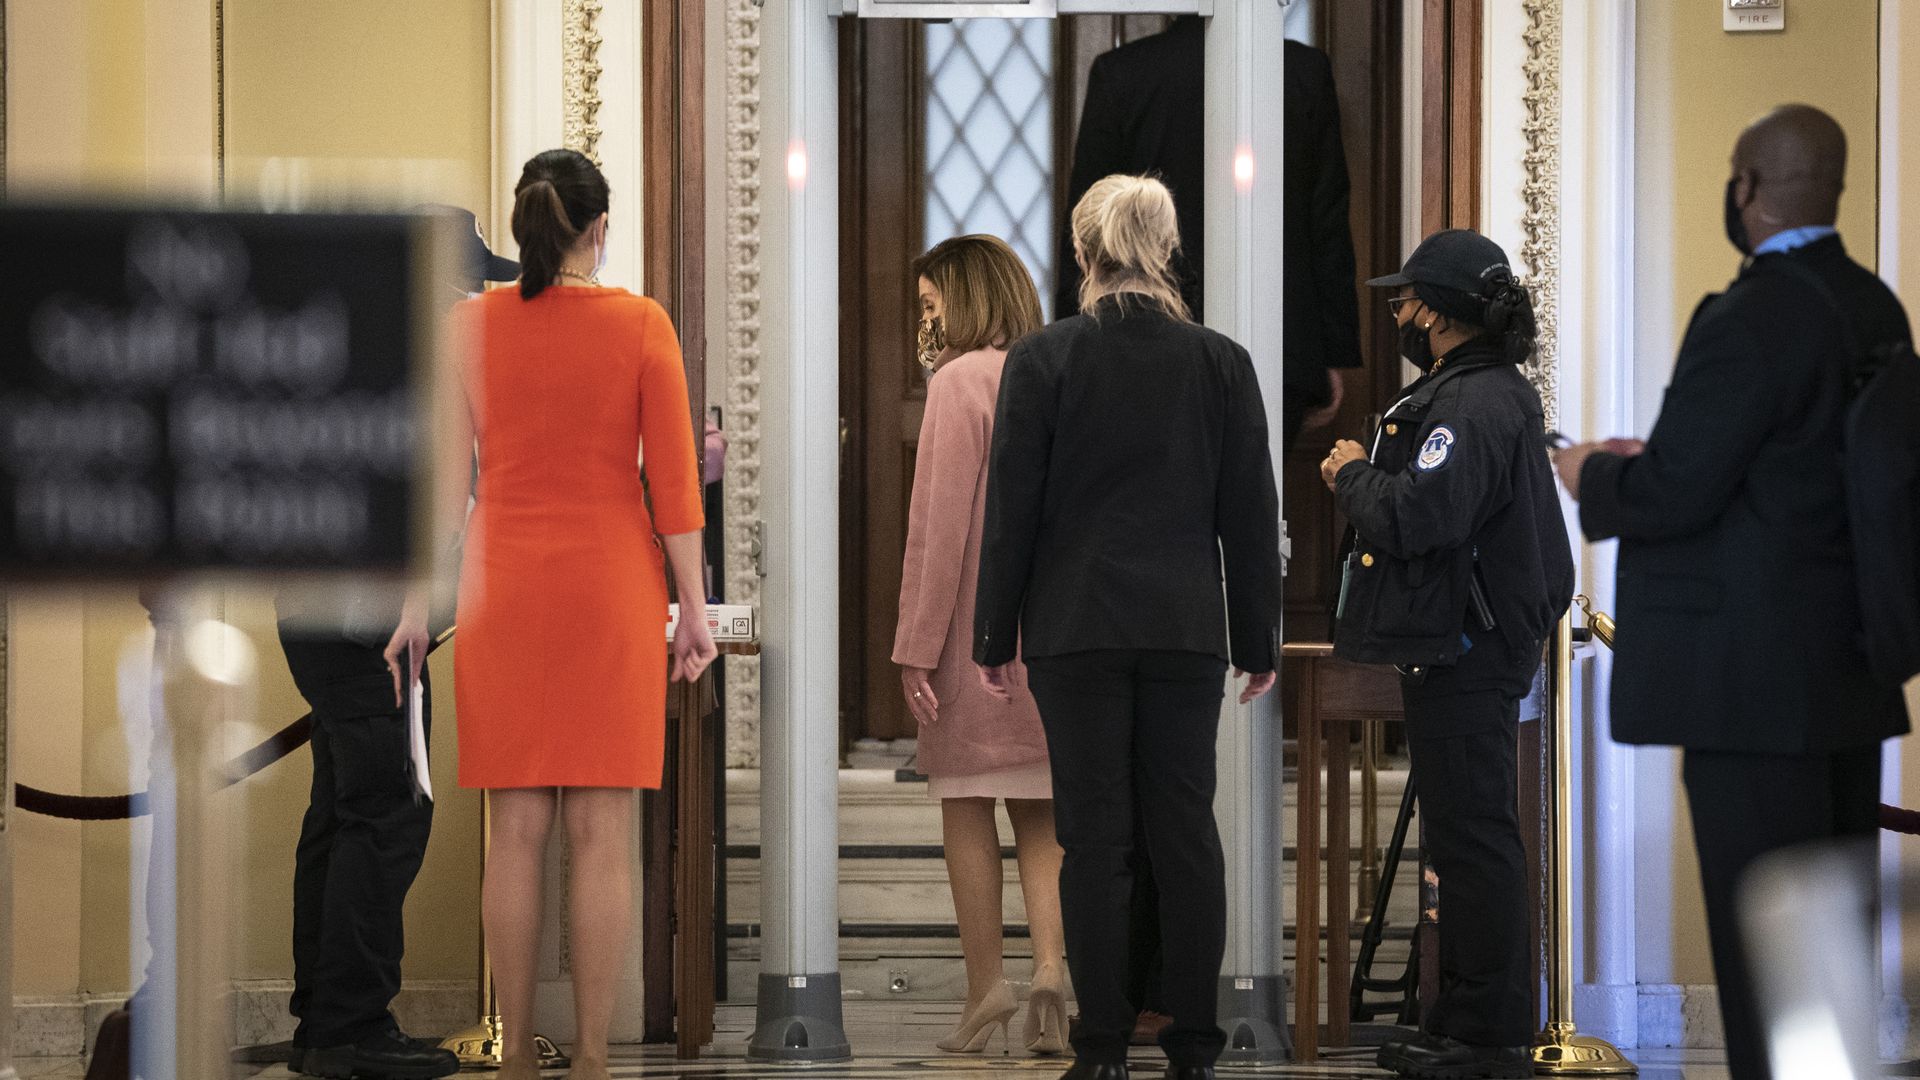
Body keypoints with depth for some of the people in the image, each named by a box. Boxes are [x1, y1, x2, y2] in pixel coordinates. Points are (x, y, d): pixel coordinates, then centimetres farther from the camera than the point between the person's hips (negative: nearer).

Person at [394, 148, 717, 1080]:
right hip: (613, 585, -1)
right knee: (603, 834, 0)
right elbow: (674, 480, -6)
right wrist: (693, 608, 1)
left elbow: (446, 478, 0)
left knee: (516, 832, 5)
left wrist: (419, 604, 6)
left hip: (503, 591, 2)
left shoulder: (470, 327, -1)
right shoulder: (640, 325, -5)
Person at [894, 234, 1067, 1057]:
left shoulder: (962, 381, -10)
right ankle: (1050, 963, -8)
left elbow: (939, 521, -13)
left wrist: (916, 642, -10)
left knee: (967, 806, 3)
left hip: (976, 624, -6)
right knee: (1040, 812, 10)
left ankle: (985, 991, 3)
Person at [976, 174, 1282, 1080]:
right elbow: (1251, 518, 4)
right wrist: (1258, 642, 12)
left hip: (1075, 630, -2)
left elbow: (1010, 510, -3)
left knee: (1094, 837, 0)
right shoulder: (1221, 364, 0)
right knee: (1186, 834, 5)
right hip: (1186, 631, 2)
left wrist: (995, 636, 4)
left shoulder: (1041, 361, -5)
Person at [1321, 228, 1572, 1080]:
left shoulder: (1473, 405, -17)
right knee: (1468, 839, 15)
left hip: (1463, 657, -11)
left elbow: (1415, 516, -26)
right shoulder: (1498, 394, 19)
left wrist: (1353, 475, -9)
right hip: (1468, 649, 11)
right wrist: (1364, 479, 8)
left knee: (1473, 838, -8)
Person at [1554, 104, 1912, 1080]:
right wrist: (1652, 460, 15)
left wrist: (1591, 477, 2)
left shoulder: (1748, 322, -18)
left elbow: (1672, 496, -18)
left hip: (1755, 682, -9)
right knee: (1838, 928, 14)